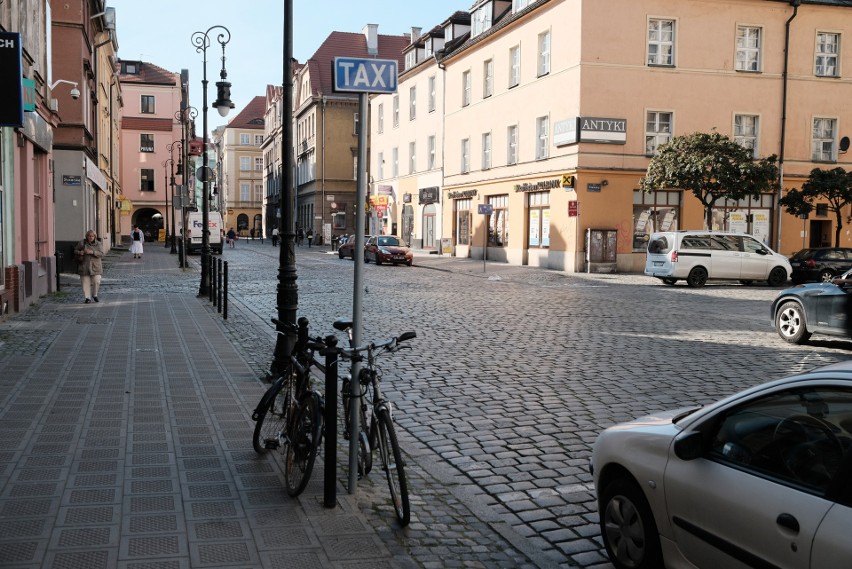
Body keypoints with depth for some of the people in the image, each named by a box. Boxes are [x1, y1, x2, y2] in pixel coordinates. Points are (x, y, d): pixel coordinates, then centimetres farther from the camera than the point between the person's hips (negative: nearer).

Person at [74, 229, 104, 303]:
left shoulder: (98, 244, 2)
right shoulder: (82, 242, 1)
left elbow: (101, 254, -9)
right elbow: (75, 250, 9)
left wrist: (92, 252, -23)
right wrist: (80, 252, -14)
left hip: (95, 266, 0)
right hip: (84, 266, 0)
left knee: (96, 281, -6)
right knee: (85, 282, -1)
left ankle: (94, 295, 18)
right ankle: (88, 298, 8)